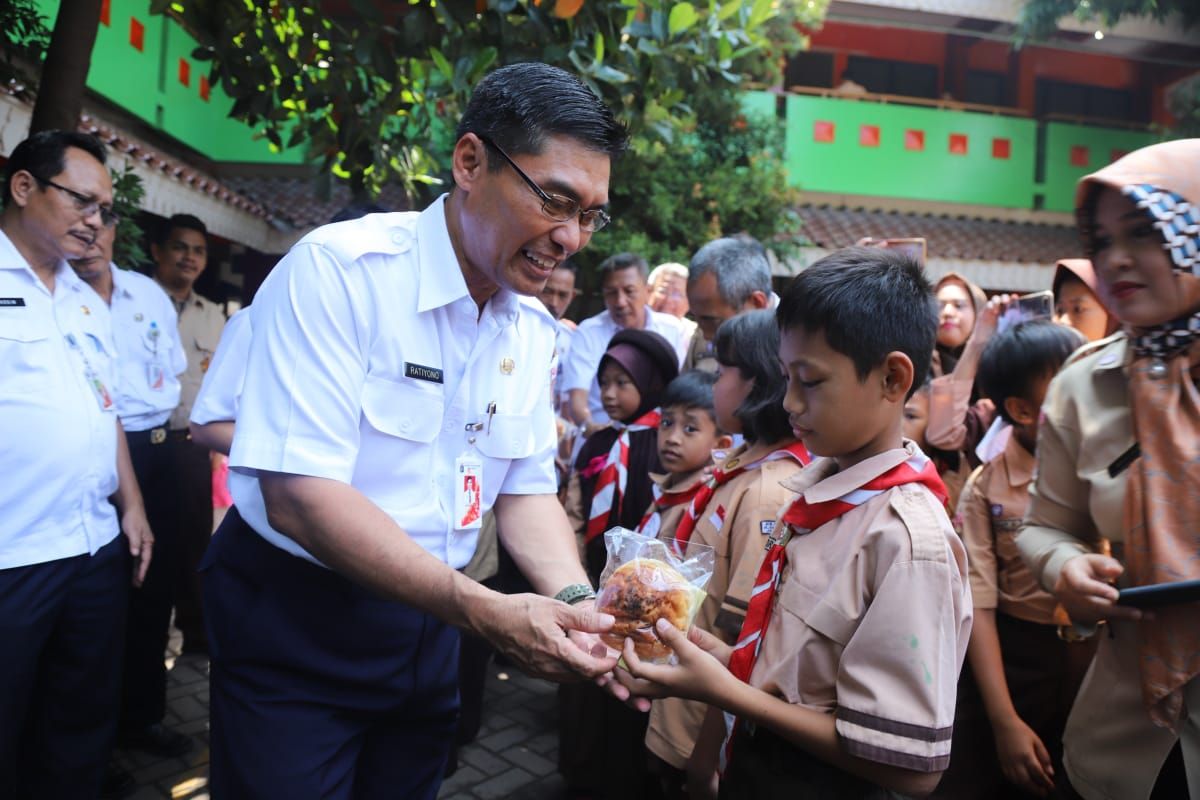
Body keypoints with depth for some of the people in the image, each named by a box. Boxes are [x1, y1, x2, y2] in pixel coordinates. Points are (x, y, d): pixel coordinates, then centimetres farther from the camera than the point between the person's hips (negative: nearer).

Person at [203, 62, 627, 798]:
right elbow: (300, 496, -28)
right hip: (293, 626, -6)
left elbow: (525, 489, 4)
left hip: (429, 621, 7)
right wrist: (486, 613, -32)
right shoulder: (340, 270, -22)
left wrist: (576, 599, -15)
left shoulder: (535, 330, 0)